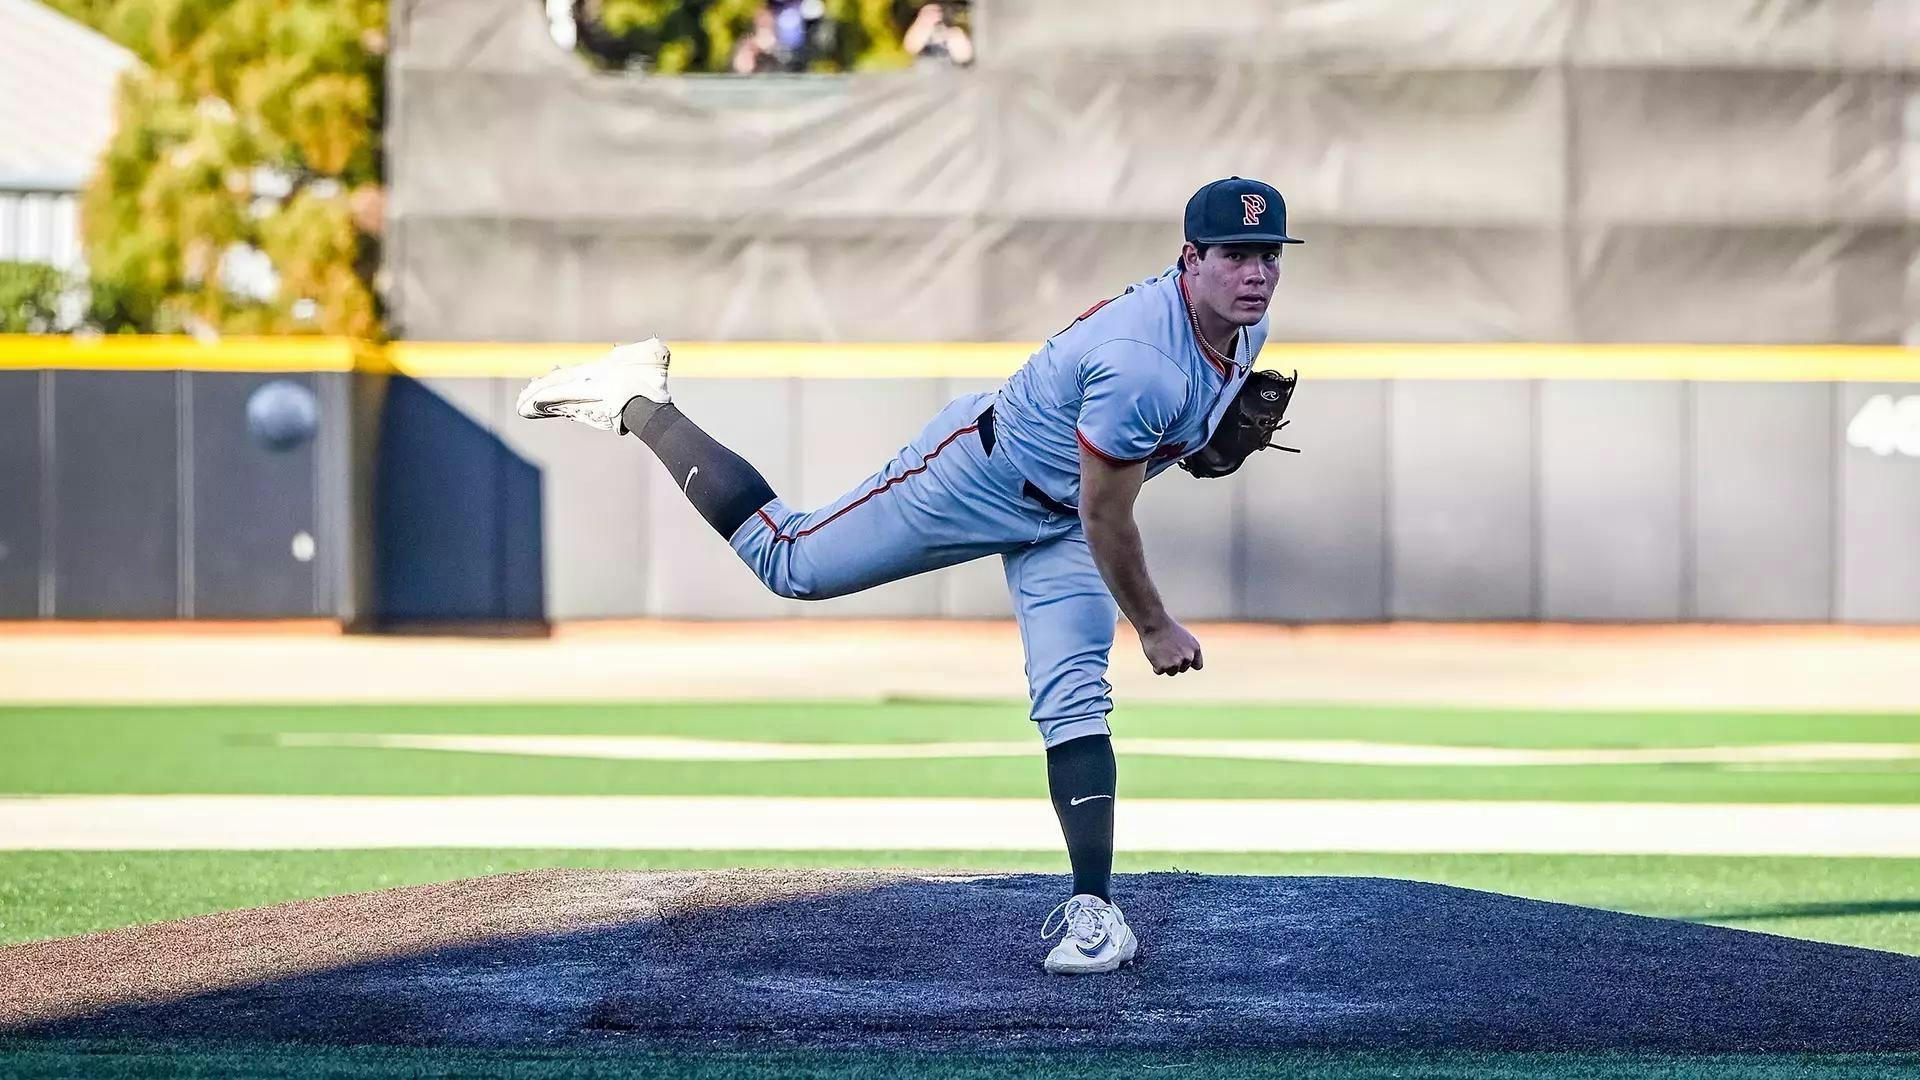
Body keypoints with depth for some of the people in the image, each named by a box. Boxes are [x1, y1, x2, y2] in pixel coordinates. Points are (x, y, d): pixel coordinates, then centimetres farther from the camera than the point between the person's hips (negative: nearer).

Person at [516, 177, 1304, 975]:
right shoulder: (1144, 363, -38)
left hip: (1055, 530, 7)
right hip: (977, 474, -7)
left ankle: (1092, 906, -7)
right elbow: (1104, 517, -29)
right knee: (789, 561, 8)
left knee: (1074, 704, -7)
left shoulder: (1246, 326, -9)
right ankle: (635, 405, 23)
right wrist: (1154, 627, -18)